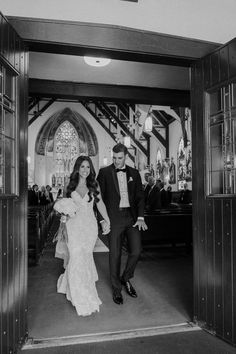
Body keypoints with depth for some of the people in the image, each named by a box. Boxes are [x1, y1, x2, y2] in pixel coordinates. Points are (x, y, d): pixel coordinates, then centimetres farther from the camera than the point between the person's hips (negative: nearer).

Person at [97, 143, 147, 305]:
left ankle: (126, 278, 29)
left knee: (136, 251, 1)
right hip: (114, 217, -2)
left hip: (132, 216, 3)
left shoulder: (134, 173, 9)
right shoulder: (104, 172, 1)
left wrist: (141, 217, -3)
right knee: (115, 254, 5)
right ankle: (116, 289, 24)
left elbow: (140, 196, 8)